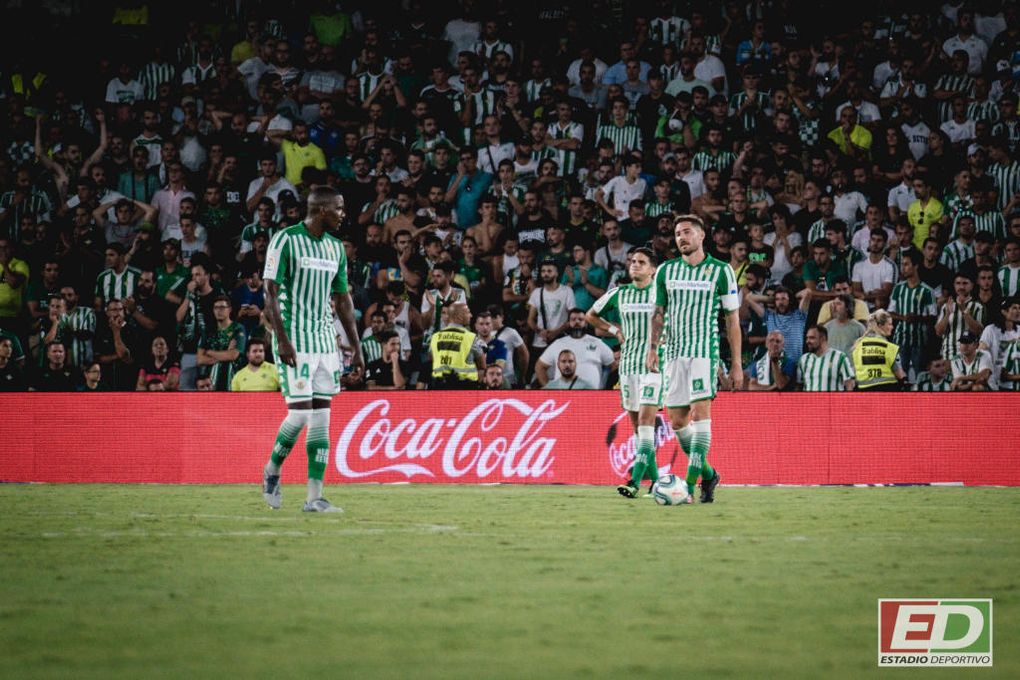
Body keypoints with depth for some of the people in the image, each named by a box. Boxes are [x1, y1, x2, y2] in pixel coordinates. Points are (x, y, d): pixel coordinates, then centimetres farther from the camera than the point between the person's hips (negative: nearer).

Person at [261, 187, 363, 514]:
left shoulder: (335, 247, 12)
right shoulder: (286, 240, -8)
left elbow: (343, 299, 18)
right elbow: (270, 293, -11)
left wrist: (356, 346, 14)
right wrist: (282, 339, -19)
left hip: (325, 338, 7)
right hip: (294, 338, -7)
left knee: (321, 417, 1)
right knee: (300, 412, -12)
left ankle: (314, 497, 2)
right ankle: (273, 470, 16)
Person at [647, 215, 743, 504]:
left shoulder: (721, 271, 1)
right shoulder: (665, 271, 11)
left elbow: (733, 318, 3)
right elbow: (658, 313, 16)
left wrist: (736, 364, 0)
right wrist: (652, 348, 1)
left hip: (705, 351, -4)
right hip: (674, 353, 4)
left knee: (700, 411, -16)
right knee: (677, 421, 4)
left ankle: (690, 484, -20)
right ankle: (707, 473, 23)